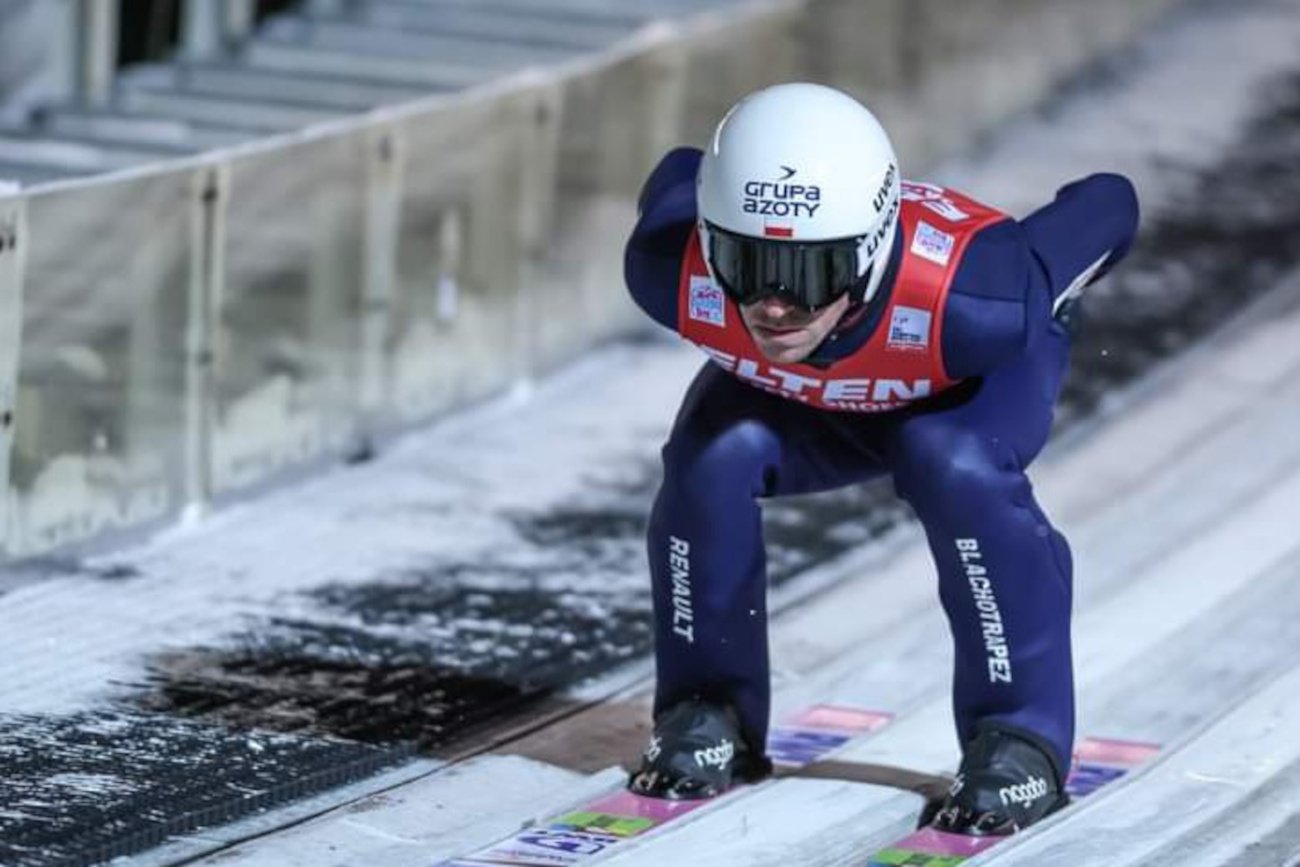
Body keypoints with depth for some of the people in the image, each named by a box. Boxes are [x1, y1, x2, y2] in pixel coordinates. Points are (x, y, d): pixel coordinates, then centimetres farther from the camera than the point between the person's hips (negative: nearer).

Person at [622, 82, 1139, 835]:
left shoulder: (970, 305, -46)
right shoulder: (674, 274, -38)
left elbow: (1108, 206, -27)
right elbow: (680, 175, -13)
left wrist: (1042, 295, -6)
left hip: (970, 377, -2)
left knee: (959, 468, -31)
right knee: (713, 460, -23)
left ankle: (1023, 739, -15)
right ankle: (707, 709, -1)